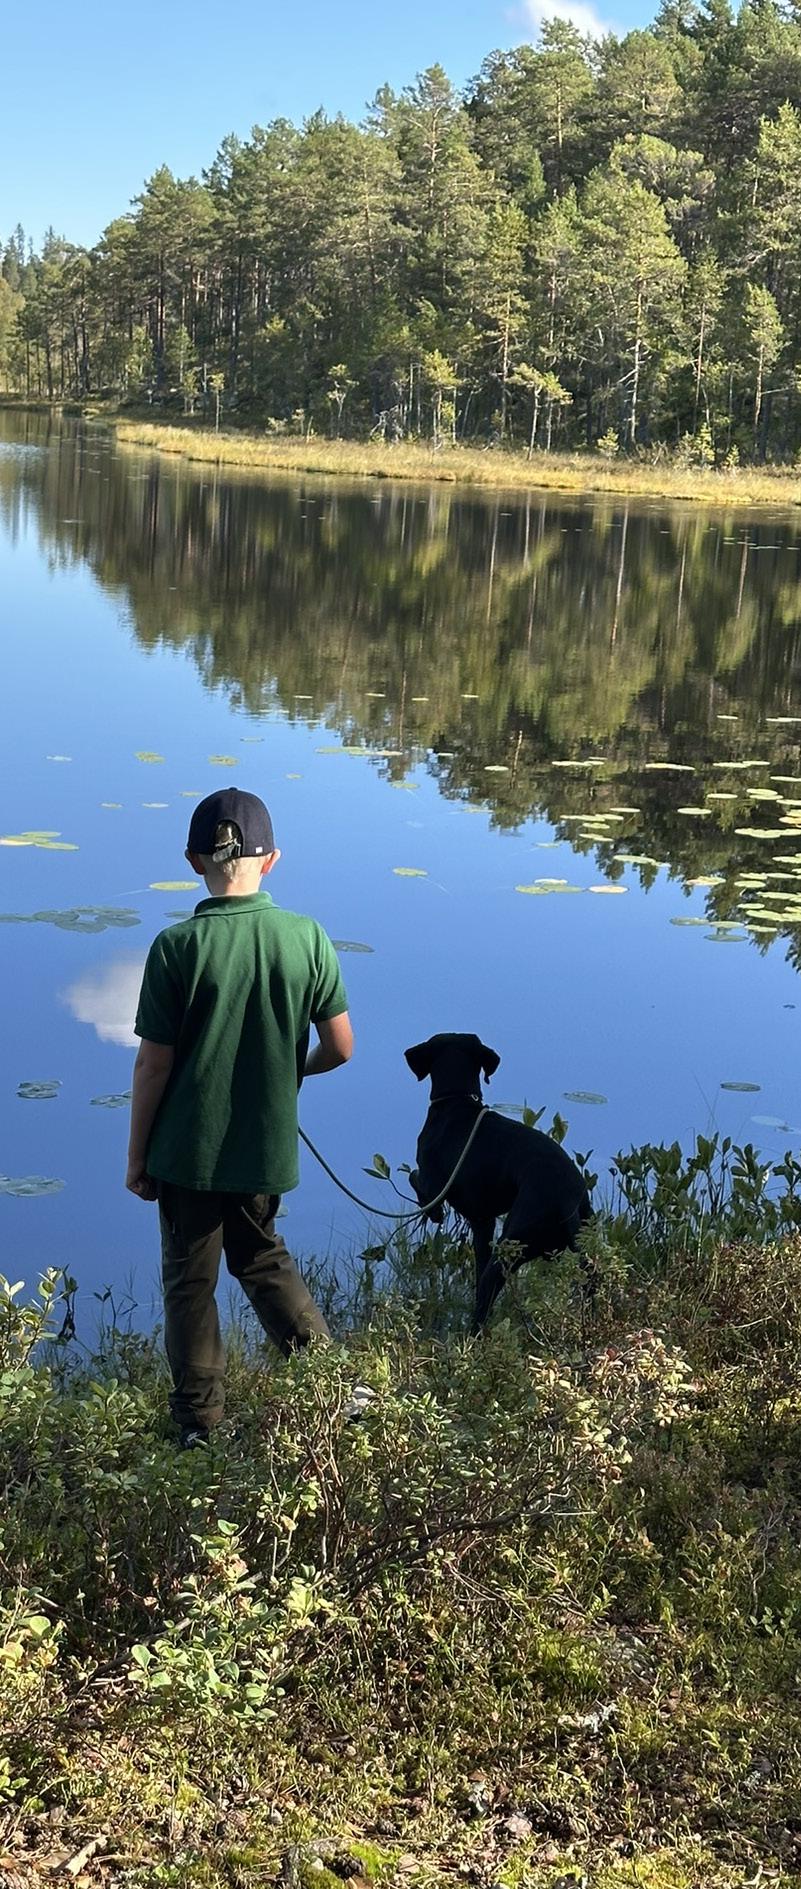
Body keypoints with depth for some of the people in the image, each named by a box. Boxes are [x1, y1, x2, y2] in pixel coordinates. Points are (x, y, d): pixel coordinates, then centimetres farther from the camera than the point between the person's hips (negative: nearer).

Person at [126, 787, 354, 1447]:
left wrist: (137, 1156, 0)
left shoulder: (177, 947, -17)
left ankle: (199, 1424, 24)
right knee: (263, 1258, 26)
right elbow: (340, 1047, -3)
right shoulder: (309, 938, -9)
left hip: (188, 1149, -3)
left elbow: (153, 1065, -12)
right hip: (267, 1145, 3)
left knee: (189, 1282, 14)